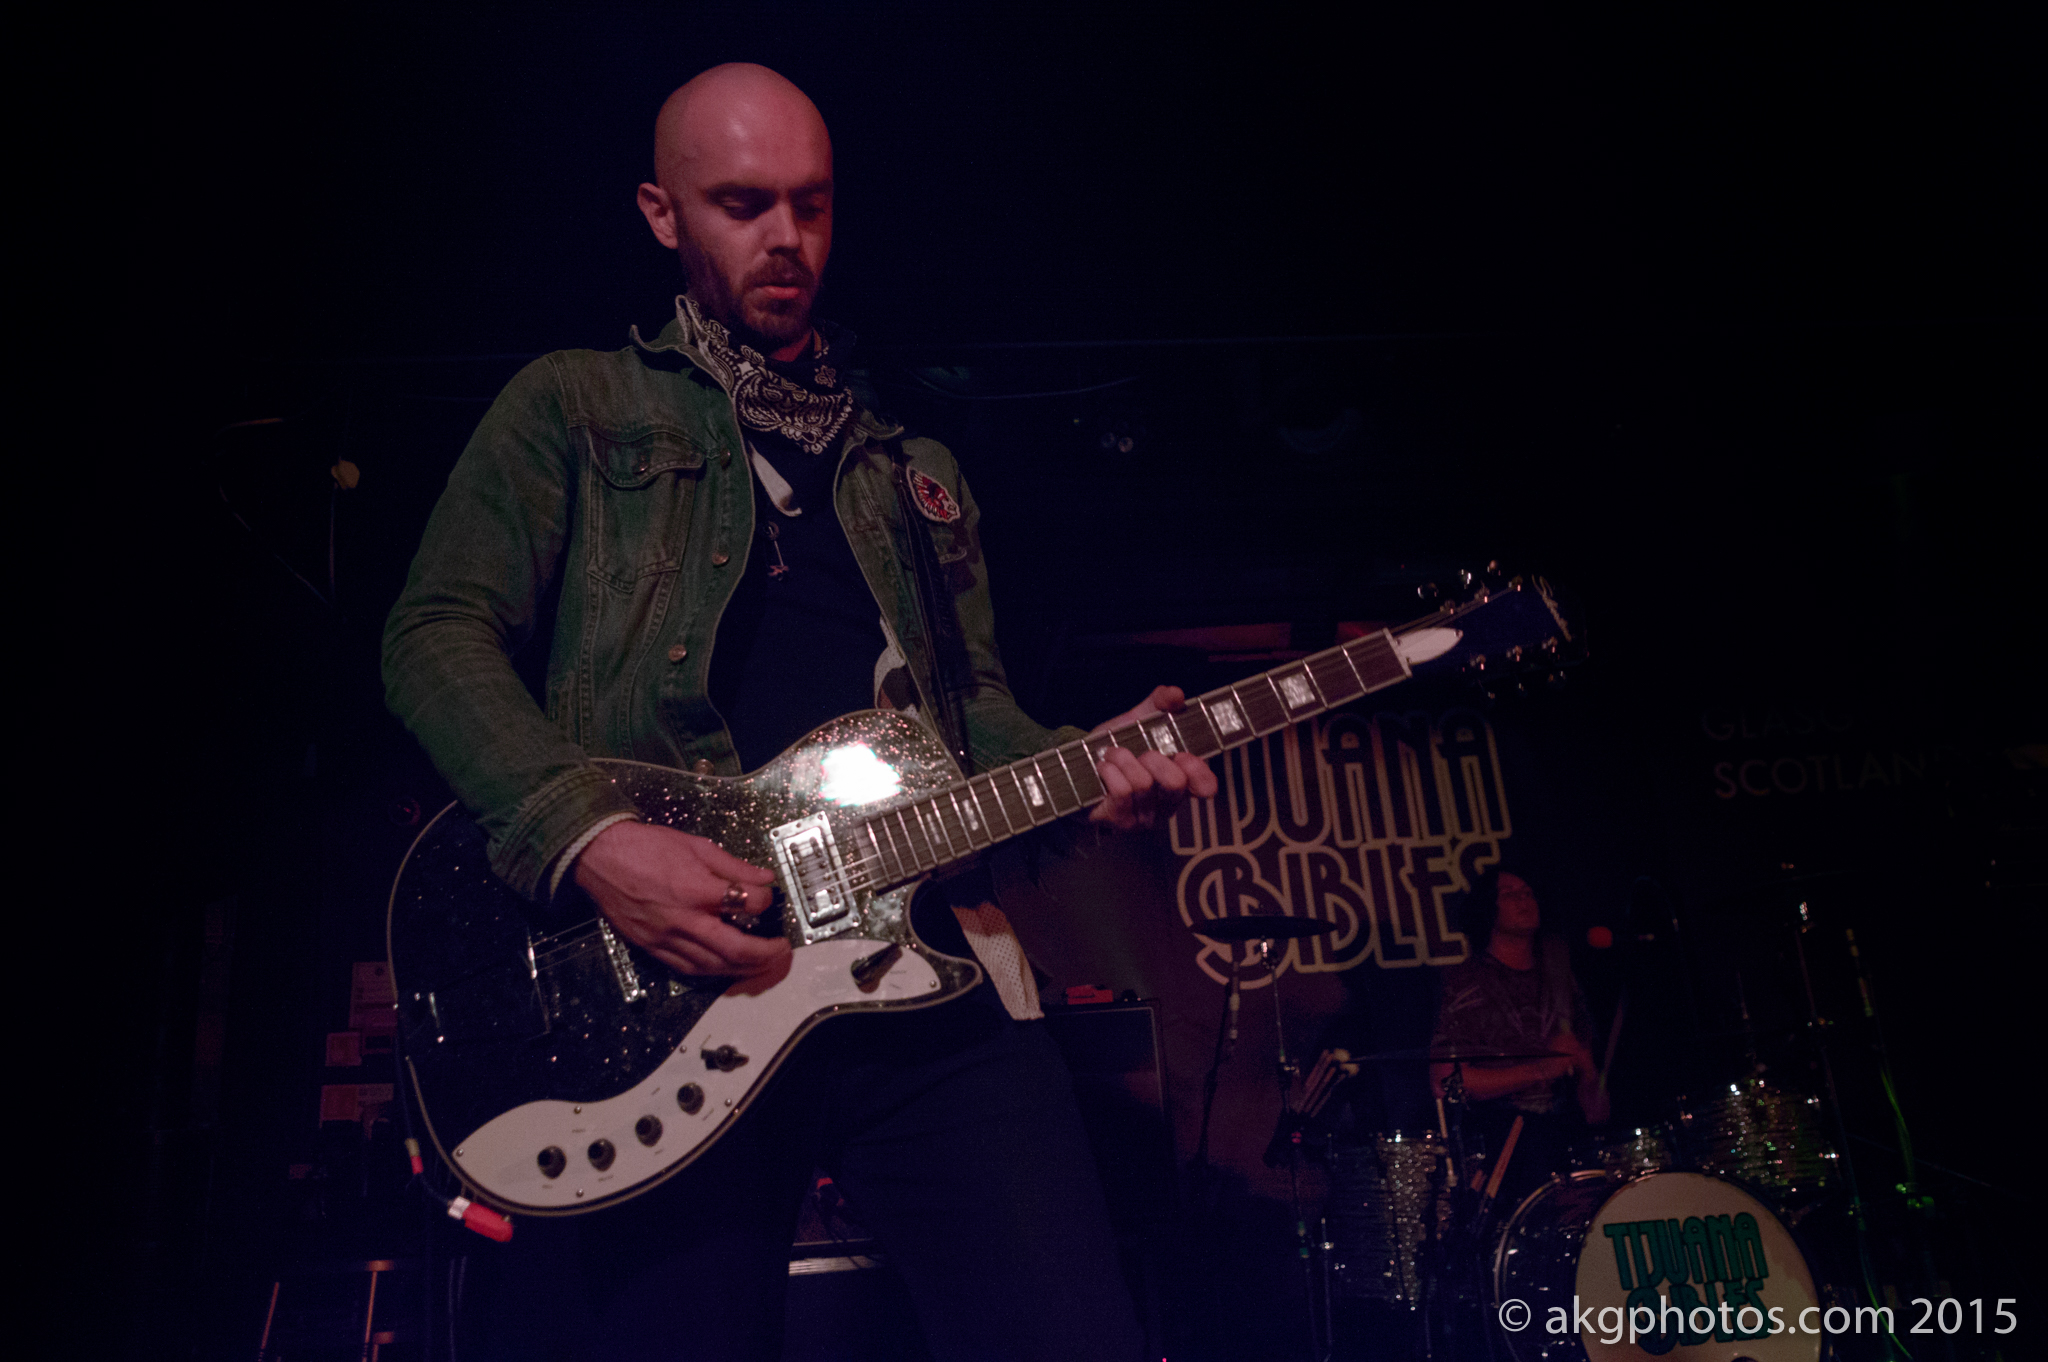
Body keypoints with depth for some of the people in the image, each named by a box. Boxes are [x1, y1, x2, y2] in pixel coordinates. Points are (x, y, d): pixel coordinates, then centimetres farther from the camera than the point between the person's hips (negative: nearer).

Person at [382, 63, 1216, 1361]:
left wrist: (1084, 766, 1)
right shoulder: (576, 405, 13)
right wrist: (591, 836, -14)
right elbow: (439, 634, 2)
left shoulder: (916, 469, 26)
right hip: (654, 970, -2)